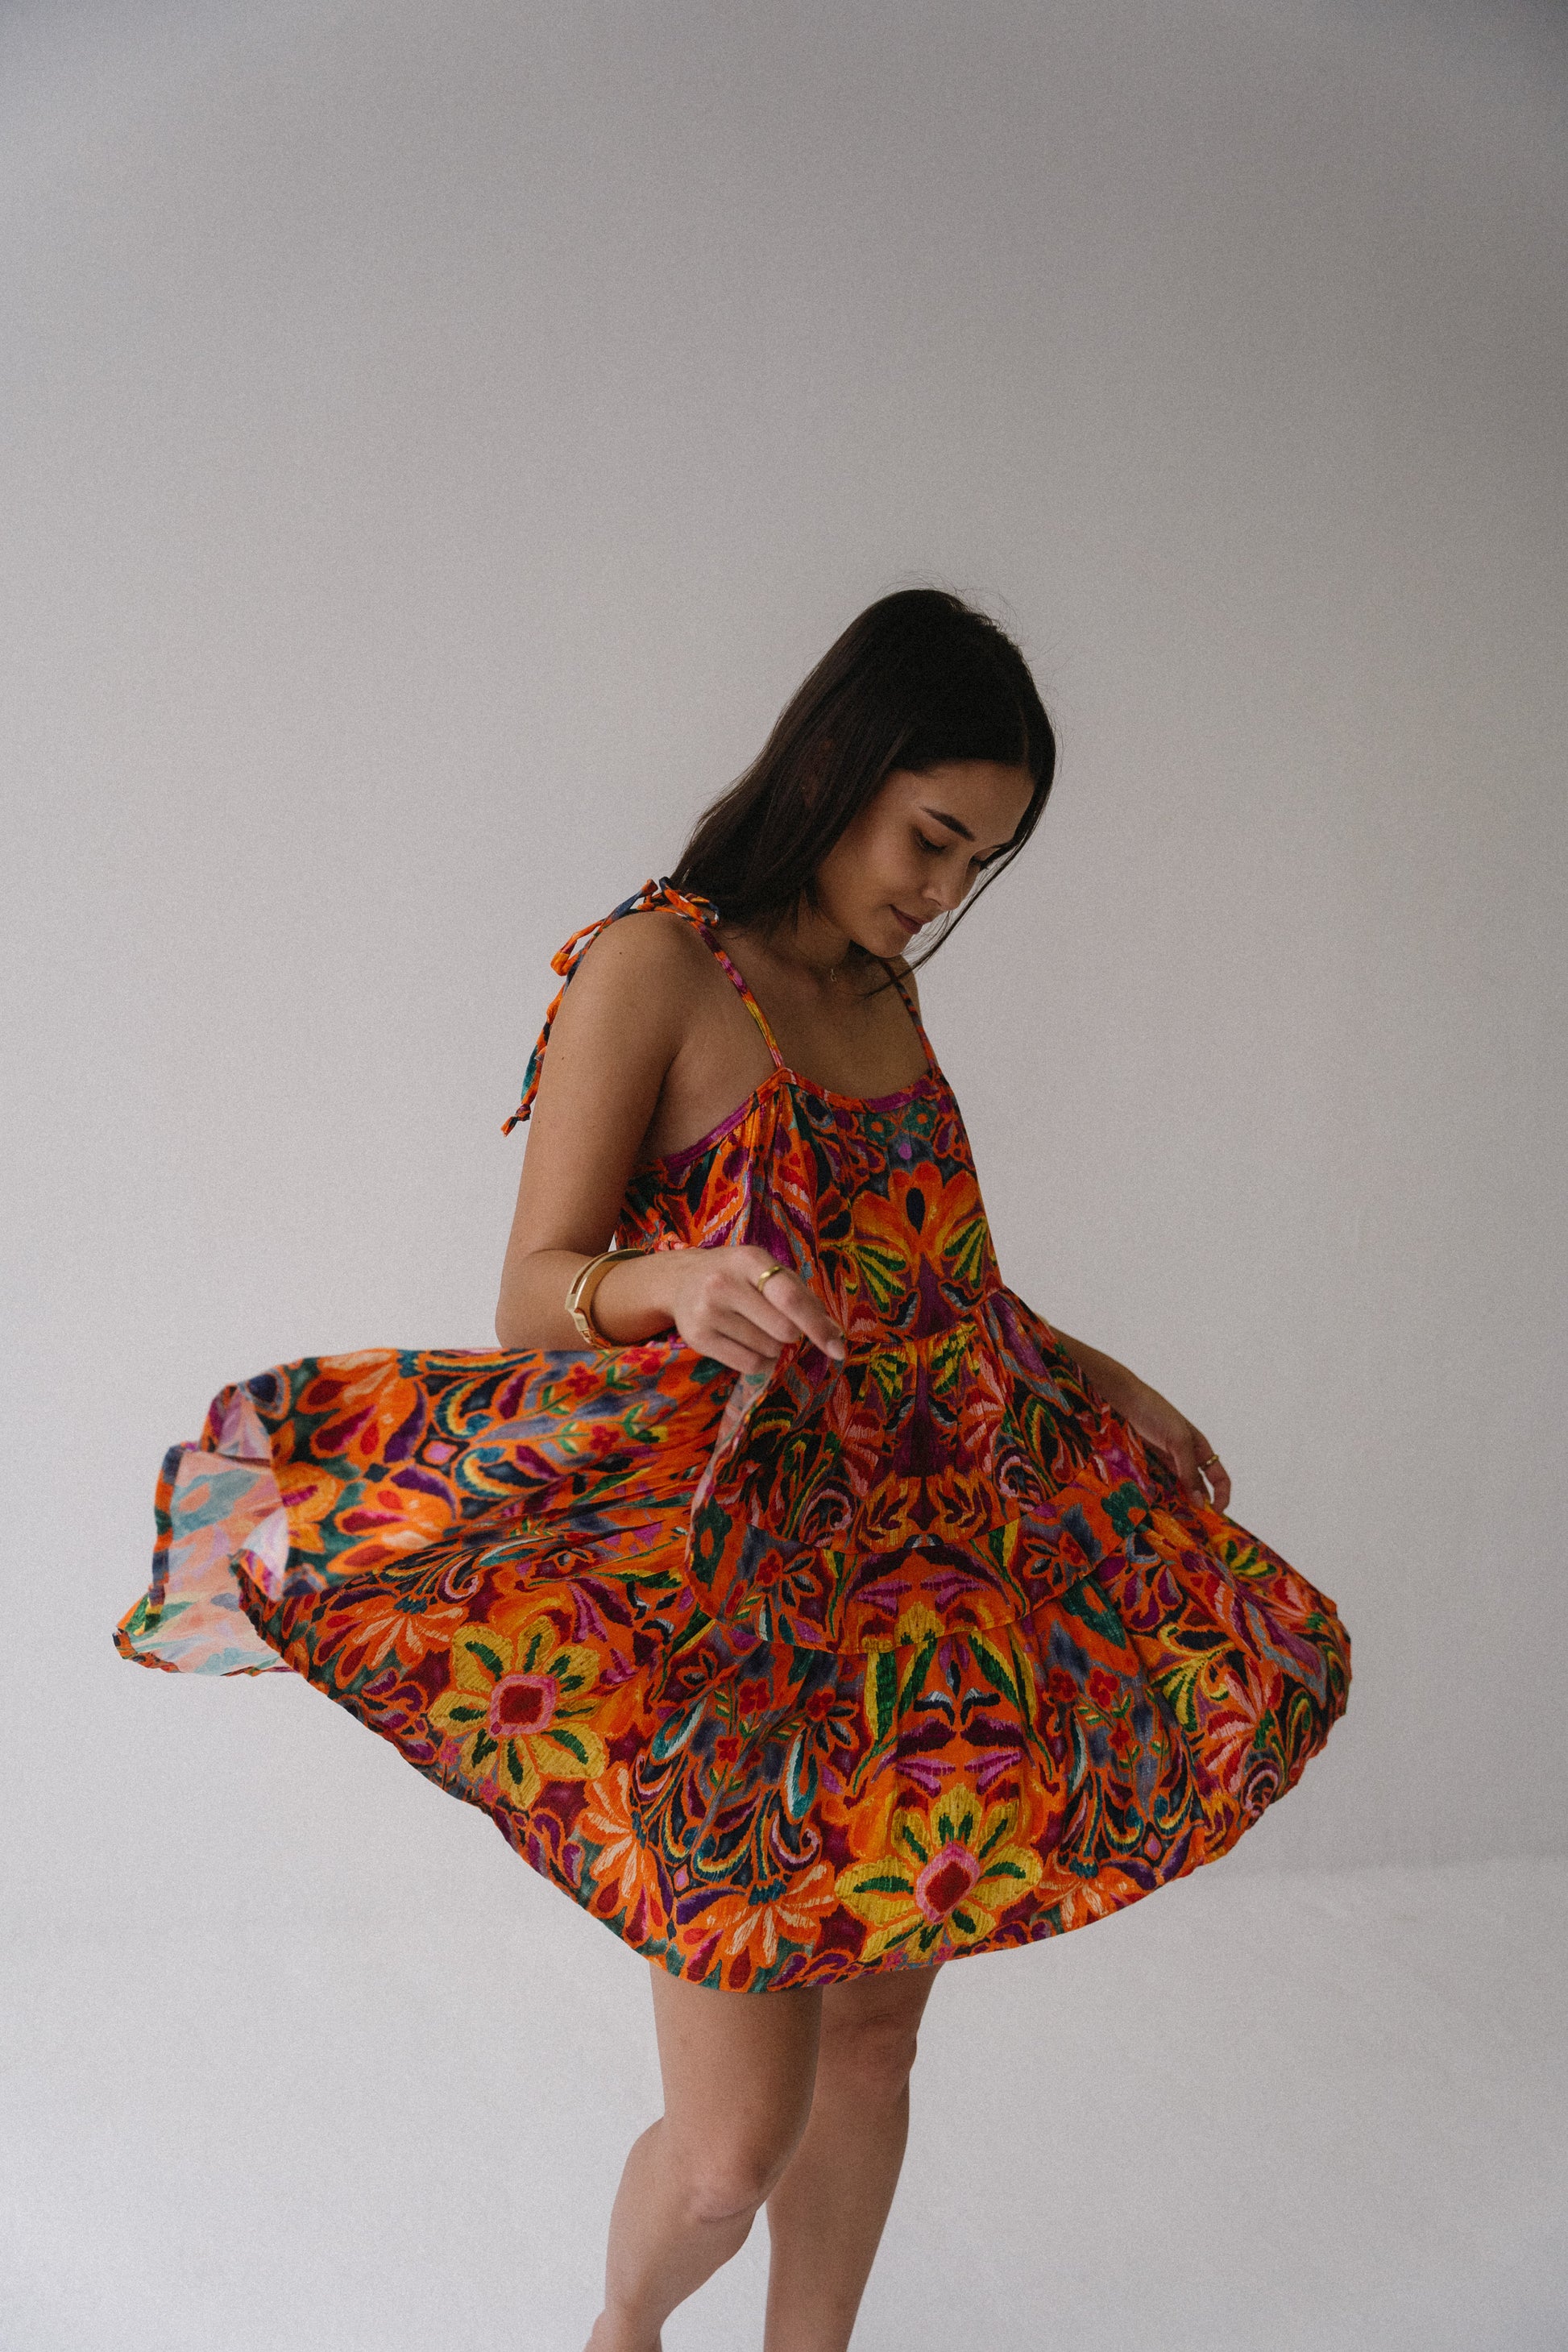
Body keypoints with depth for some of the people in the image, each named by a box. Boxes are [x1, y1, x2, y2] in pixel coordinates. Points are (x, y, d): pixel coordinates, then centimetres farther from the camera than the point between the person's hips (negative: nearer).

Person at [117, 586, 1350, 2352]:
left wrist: (1103, 1382, 17)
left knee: (876, 2023, 14)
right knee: (737, 2142, -2)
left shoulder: (885, 995, 12)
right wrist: (676, 1287, -31)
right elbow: (538, 1291, -11)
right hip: (729, 1584, -6)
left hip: (921, 1573, 7)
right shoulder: (654, 965, -9)